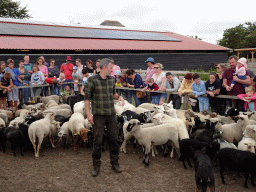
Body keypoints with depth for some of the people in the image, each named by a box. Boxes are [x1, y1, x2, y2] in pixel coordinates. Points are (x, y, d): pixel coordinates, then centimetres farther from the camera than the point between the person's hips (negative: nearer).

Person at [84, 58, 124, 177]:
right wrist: (88, 113, -12)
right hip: (98, 115, -5)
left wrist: (119, 97, -1)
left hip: (111, 114, 5)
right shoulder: (92, 80, -8)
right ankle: (96, 165, 17)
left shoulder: (111, 79, 9)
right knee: (98, 141, 3)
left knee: (114, 139, 10)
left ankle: (114, 163, 25)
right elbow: (87, 97, -6)